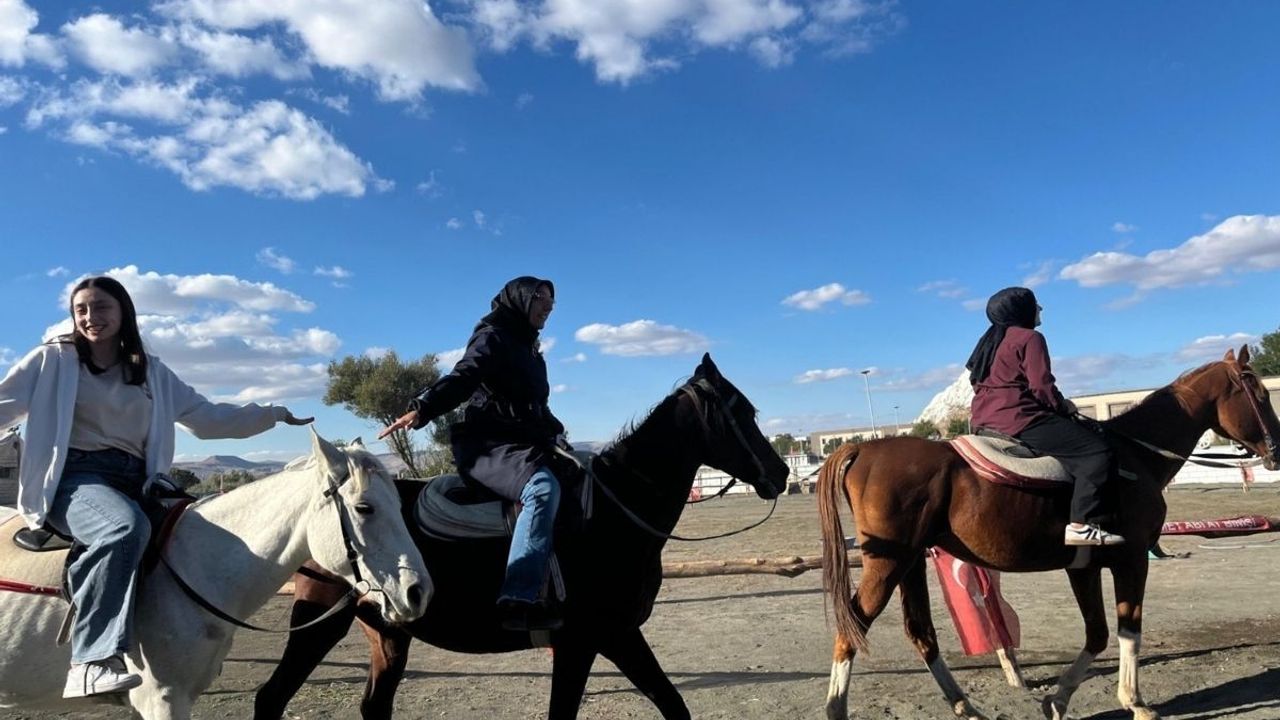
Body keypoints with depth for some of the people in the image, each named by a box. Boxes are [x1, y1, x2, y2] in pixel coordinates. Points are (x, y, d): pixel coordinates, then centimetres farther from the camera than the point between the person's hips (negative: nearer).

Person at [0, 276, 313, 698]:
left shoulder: (151, 372, 18)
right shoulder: (55, 360, 9)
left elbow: (207, 417, 20)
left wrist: (273, 415, 15)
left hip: (135, 482, 5)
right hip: (74, 477, -5)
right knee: (127, 526, -38)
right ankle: (93, 660, -36)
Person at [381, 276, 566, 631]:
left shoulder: (528, 348, 25)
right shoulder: (492, 337, -2)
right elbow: (461, 379, -18)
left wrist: (559, 435, 26)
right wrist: (422, 409, -34)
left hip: (522, 443, 10)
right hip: (488, 445, -10)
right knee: (544, 488, -35)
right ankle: (519, 599, -43)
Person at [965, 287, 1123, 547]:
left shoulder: (991, 340, 19)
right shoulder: (1029, 338, -7)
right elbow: (1042, 387, -14)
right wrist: (1063, 406, 5)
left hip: (985, 420, 10)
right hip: (1020, 420, -10)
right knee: (1097, 450, -11)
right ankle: (1082, 524, -21)